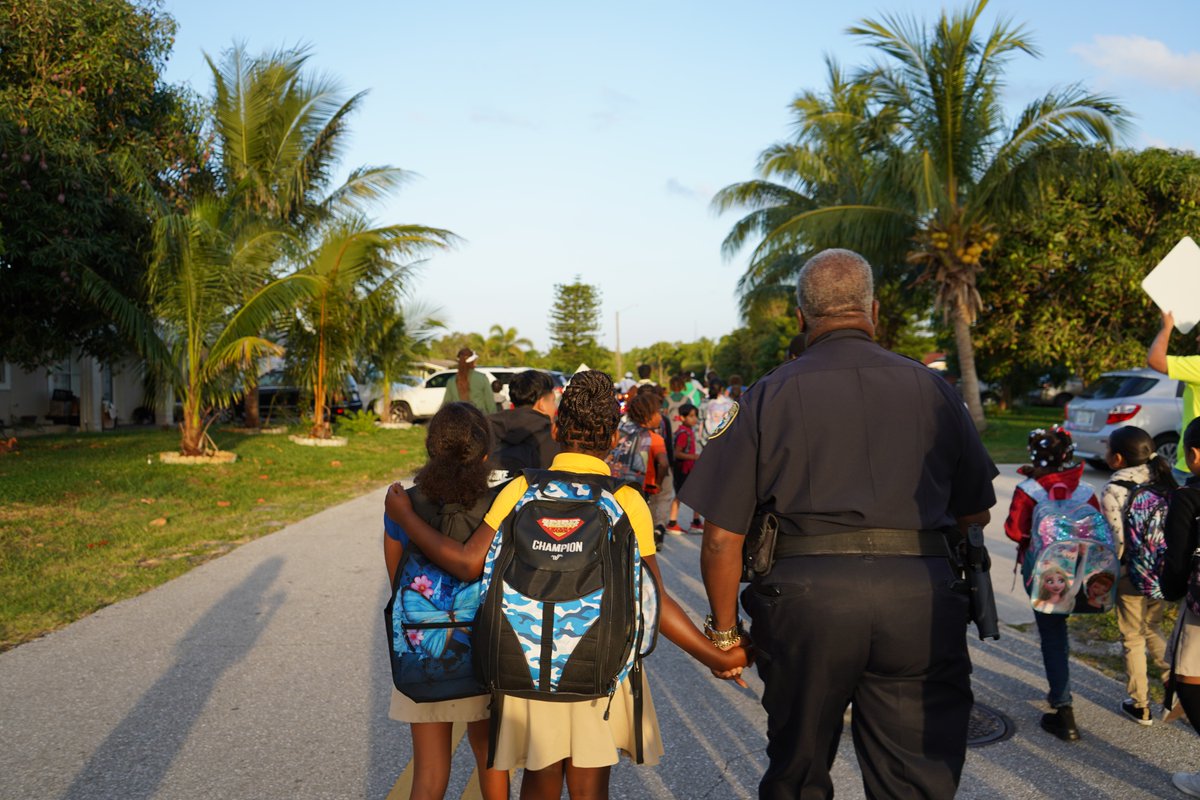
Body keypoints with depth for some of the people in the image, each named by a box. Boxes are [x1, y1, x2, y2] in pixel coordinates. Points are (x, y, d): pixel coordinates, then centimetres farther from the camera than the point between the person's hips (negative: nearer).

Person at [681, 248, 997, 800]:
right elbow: (975, 512, 15)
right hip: (920, 595, 1)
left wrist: (724, 629, 12)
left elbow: (722, 535, -1)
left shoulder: (769, 396, 2)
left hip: (805, 591, -1)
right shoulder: (930, 388, 8)